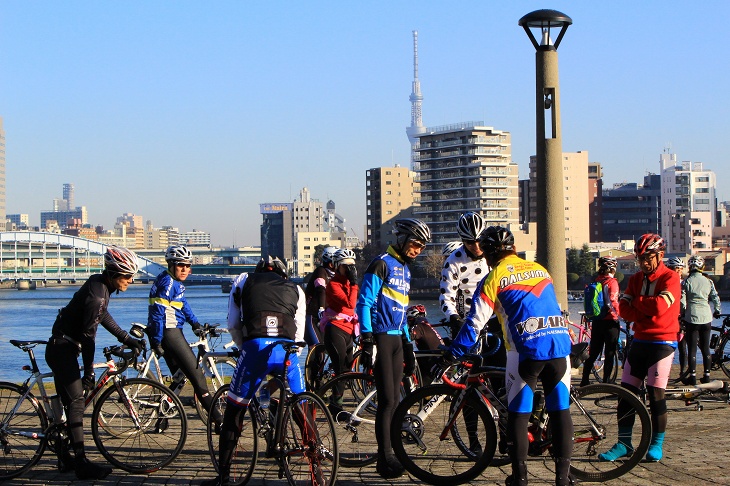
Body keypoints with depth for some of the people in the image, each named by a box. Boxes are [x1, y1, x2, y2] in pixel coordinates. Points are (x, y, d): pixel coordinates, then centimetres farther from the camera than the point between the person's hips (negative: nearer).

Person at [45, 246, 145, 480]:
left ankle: (64, 458, 24)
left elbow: (102, 315, 20)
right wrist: (89, 371, -18)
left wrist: (126, 339, 20)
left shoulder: (99, 284, 5)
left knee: (66, 402, 15)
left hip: (61, 348, 10)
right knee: (76, 402, -12)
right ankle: (81, 464, -14)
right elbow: (88, 334, -23)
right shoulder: (97, 294, -25)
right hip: (63, 349, -10)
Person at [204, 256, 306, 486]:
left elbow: (233, 325, 19)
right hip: (287, 351, 1)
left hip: (255, 346, -1)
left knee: (233, 412, 9)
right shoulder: (295, 289, 27)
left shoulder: (243, 281, 25)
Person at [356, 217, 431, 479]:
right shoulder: (382, 264, -8)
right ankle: (385, 458, -3)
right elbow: (364, 303, -13)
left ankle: (389, 455, 14)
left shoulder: (405, 268, 18)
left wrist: (408, 345, 22)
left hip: (397, 338, 8)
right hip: (381, 337, -8)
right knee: (387, 400, -9)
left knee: (394, 400, 8)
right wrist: (366, 340, -19)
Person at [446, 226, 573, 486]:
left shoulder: (495, 277, 3)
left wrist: (453, 352, 11)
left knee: (518, 413, 6)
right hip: (560, 344, 4)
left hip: (527, 349, -4)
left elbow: (475, 321, 2)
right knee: (560, 410, 9)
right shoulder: (539, 269, 18)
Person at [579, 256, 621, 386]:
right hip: (610, 321, -6)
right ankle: (606, 381, 1)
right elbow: (613, 302, -19)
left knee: (593, 352, 13)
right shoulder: (612, 281, -11)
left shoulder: (595, 281, 8)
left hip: (596, 321, 6)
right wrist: (619, 313, -8)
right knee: (610, 353, 1)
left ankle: (584, 380, 13)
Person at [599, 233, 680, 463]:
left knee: (655, 393, -7)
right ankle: (624, 443, 9)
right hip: (639, 340, 6)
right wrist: (646, 313, -17)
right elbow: (624, 309, -1)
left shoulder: (670, 278, -7)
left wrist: (636, 302, -7)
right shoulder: (636, 279, 11)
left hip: (662, 342, -6)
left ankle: (657, 443, 8)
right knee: (626, 391, 2)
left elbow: (659, 306, -23)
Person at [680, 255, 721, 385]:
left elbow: (682, 301, -8)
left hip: (692, 317, -3)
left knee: (692, 349, 2)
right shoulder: (708, 281, 1)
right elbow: (716, 298, 5)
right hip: (706, 318, 3)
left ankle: (692, 376, 1)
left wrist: (683, 313, 8)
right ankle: (706, 375, 13)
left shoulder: (687, 281, -6)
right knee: (706, 348, 10)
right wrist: (717, 311, 21)